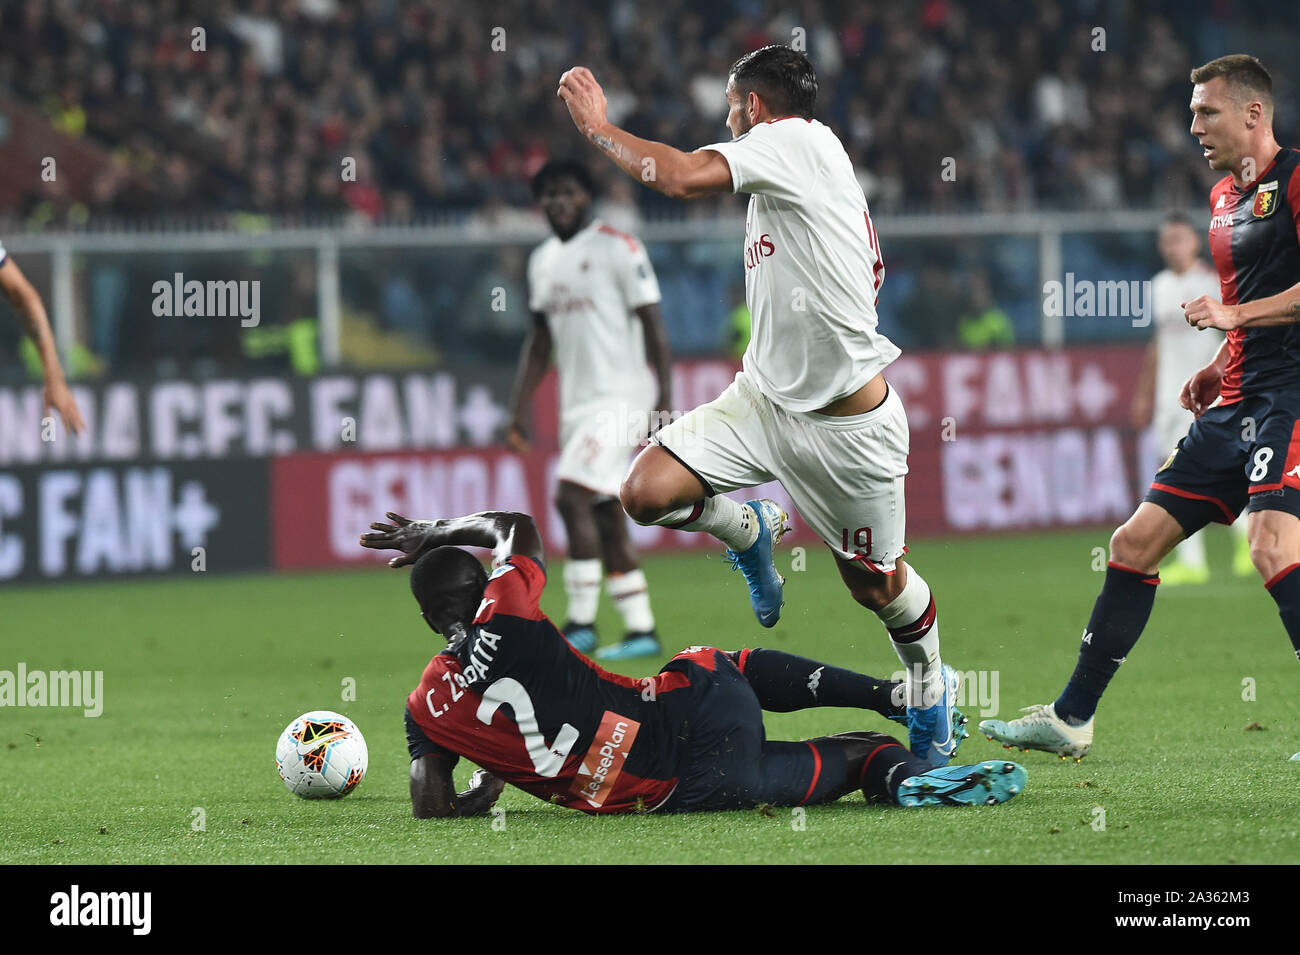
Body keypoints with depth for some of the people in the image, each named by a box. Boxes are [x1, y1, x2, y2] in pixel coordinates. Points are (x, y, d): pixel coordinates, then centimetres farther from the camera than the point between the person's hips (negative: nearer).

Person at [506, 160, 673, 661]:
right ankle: (641, 630, 11)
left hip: (621, 395, -8)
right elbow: (540, 341, 22)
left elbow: (653, 327, -10)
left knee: (572, 497, -17)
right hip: (577, 403, 8)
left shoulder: (618, 249, -8)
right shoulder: (542, 261, 14)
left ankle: (581, 624, -13)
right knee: (606, 517, 6)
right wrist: (520, 408, 16)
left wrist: (664, 404, -16)